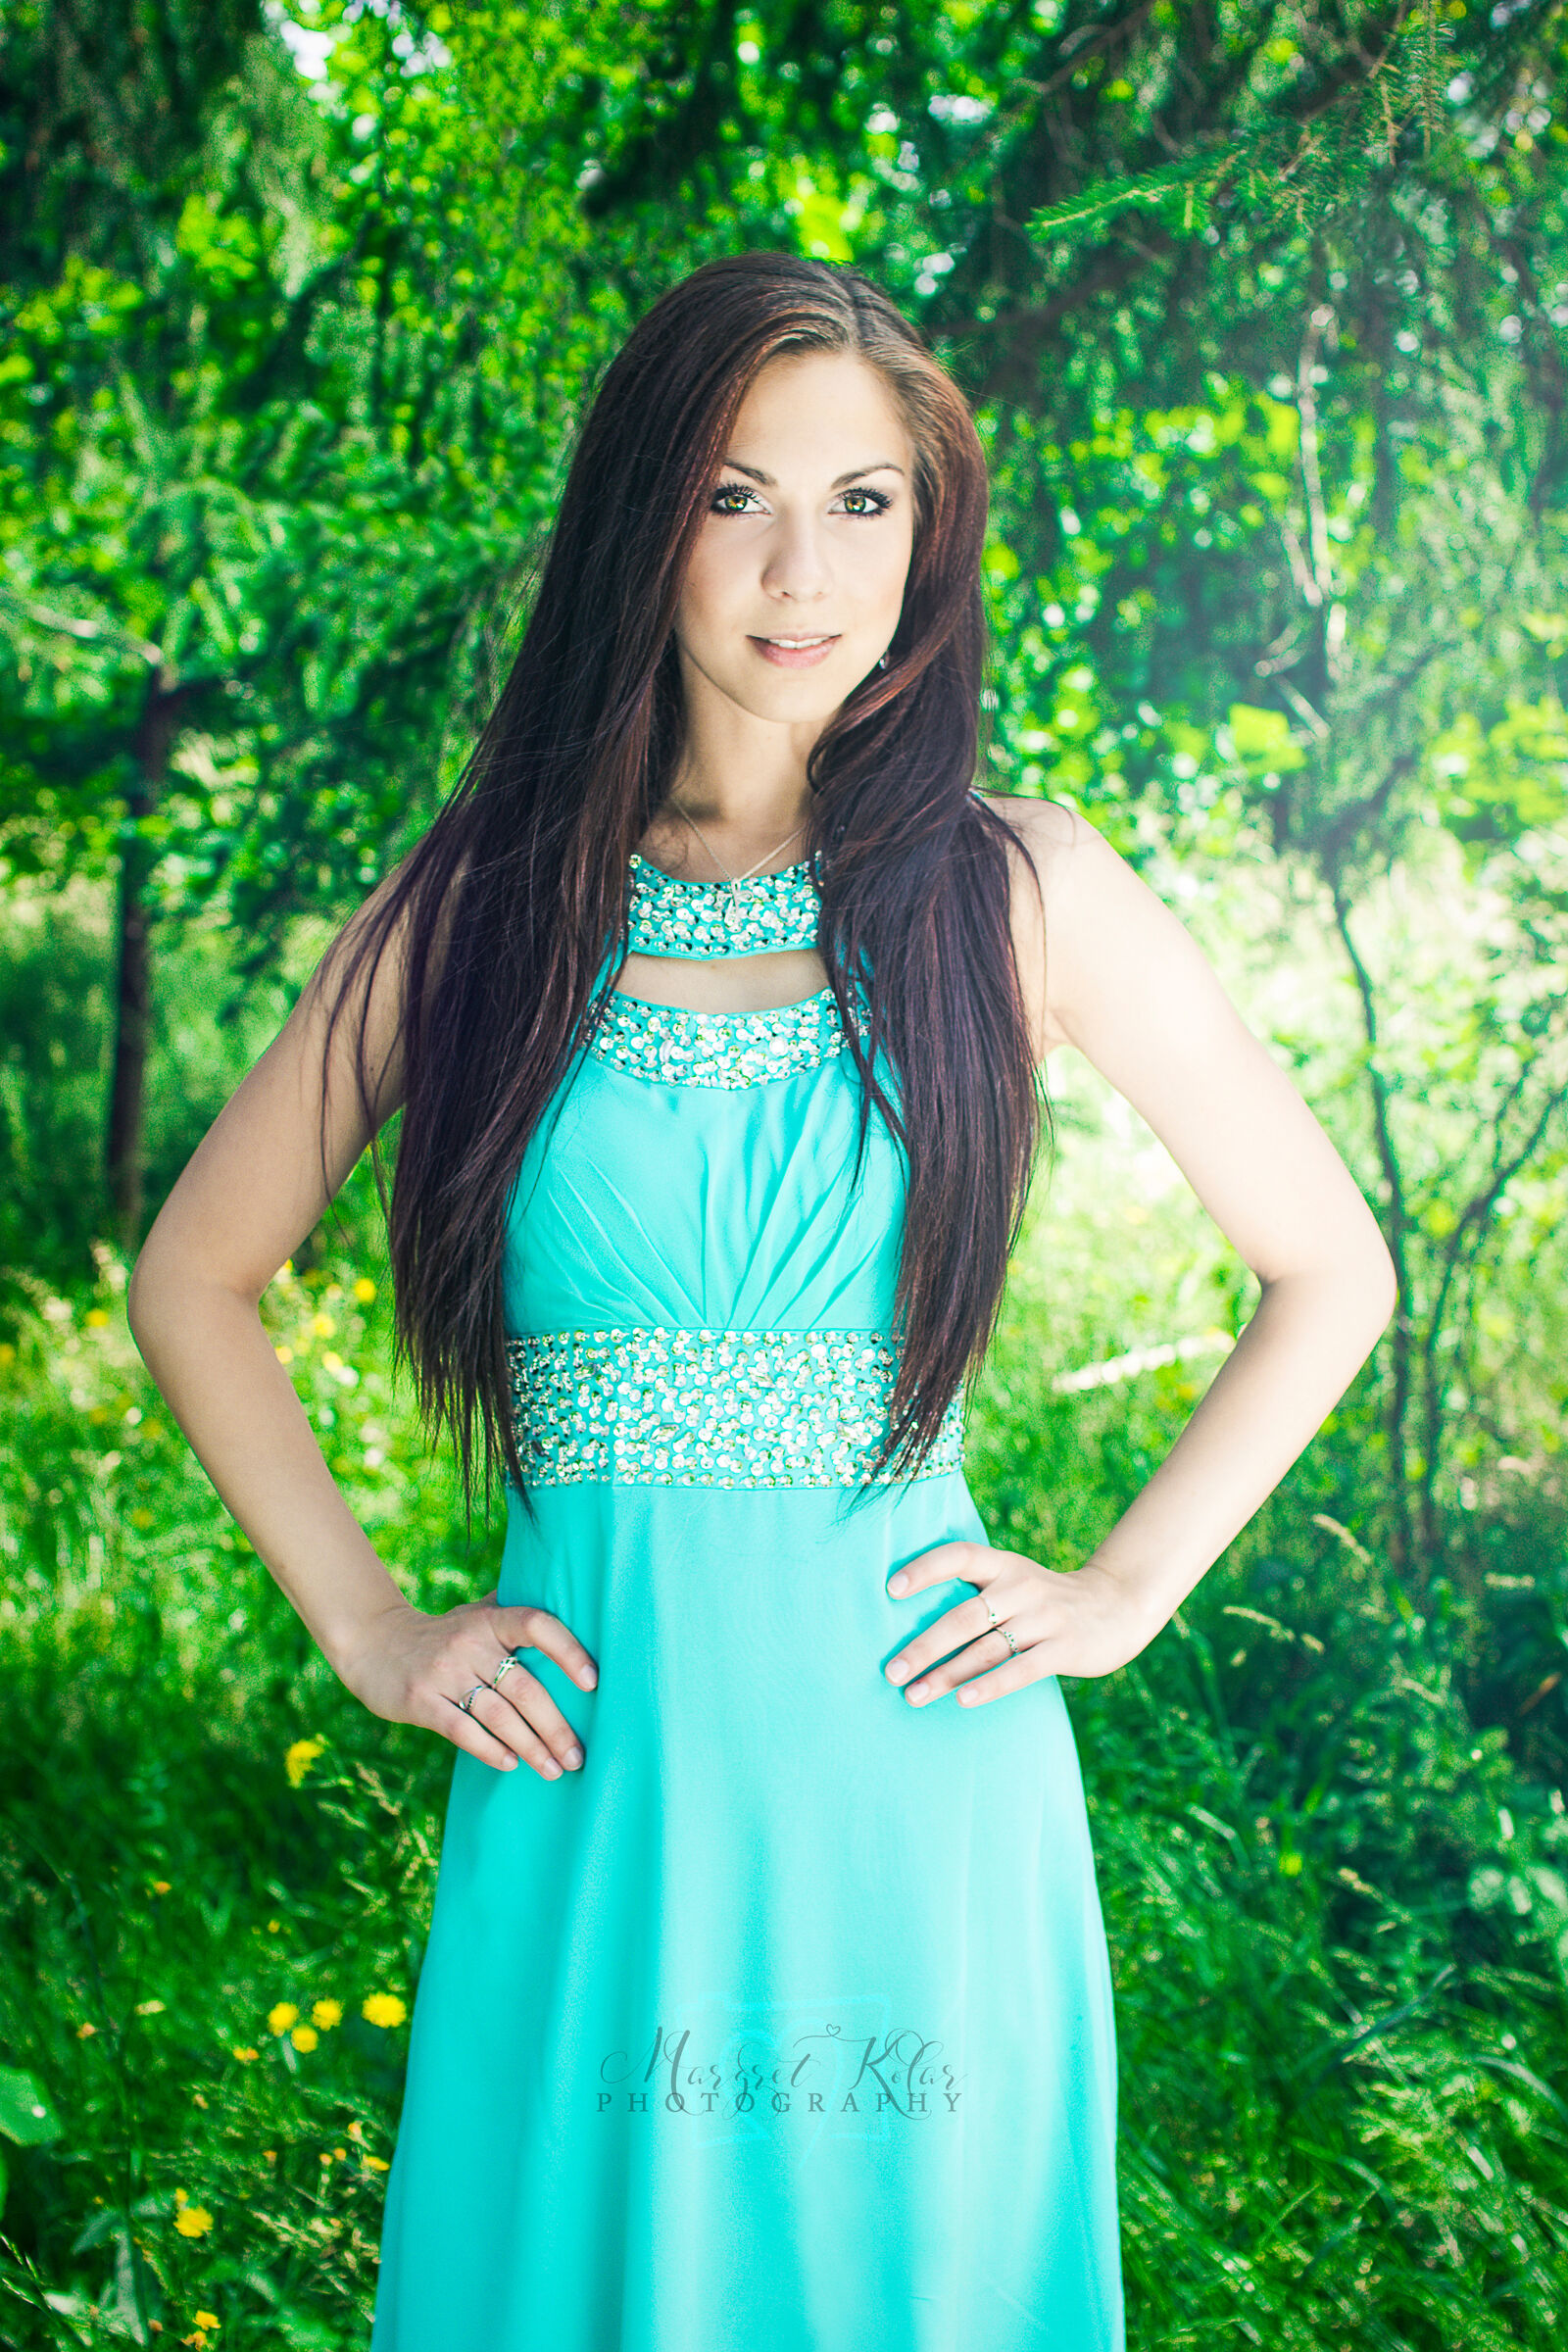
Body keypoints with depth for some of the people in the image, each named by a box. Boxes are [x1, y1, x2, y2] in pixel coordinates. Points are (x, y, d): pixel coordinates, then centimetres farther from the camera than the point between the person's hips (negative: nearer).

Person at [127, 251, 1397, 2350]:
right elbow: (192, 1278, 10)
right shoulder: (486, 900, 2)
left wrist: (1127, 1590, 0)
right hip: (588, 1788, 1)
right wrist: (365, 1624, 2)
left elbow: (1331, 1271, 7)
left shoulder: (1017, 889, 0)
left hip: (914, 1788, 0)